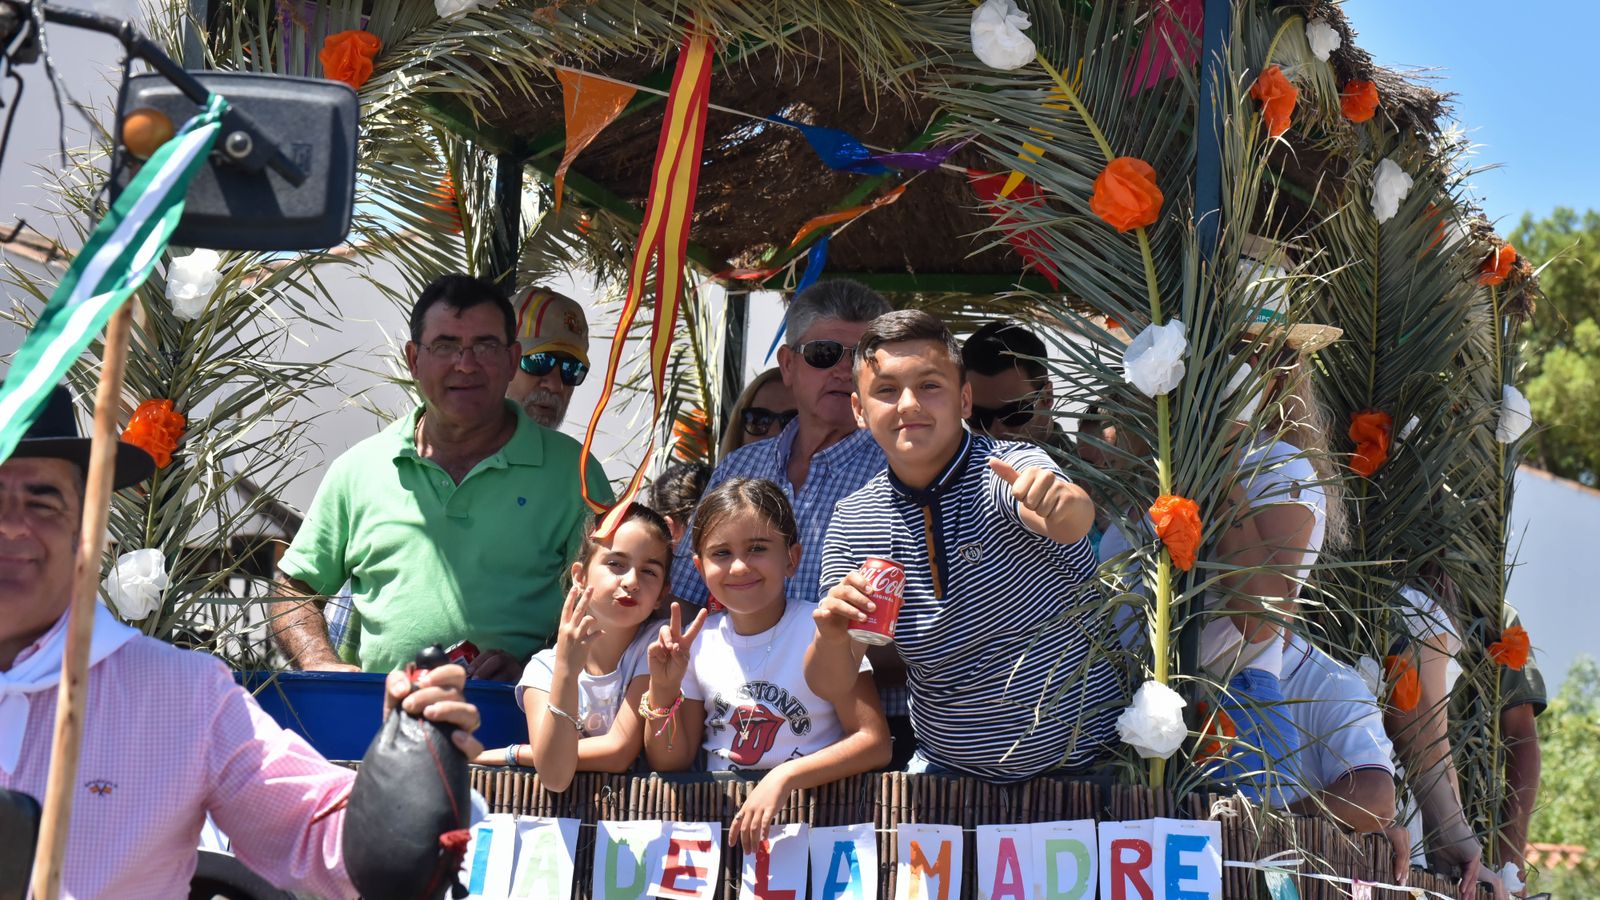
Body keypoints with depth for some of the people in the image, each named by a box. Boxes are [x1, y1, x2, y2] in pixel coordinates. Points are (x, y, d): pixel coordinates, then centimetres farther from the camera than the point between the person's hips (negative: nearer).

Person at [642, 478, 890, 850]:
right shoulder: (698, 642, 8)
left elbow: (875, 743, -8)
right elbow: (671, 764, 13)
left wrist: (784, 777, -20)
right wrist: (662, 690, -4)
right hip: (720, 816, 3)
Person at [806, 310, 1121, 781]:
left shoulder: (1011, 468, -11)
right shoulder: (852, 521, 0)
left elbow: (1072, 518, -35)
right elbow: (830, 684, 0)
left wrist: (1066, 503, -59)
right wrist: (831, 636, -23)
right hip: (948, 768, 4)